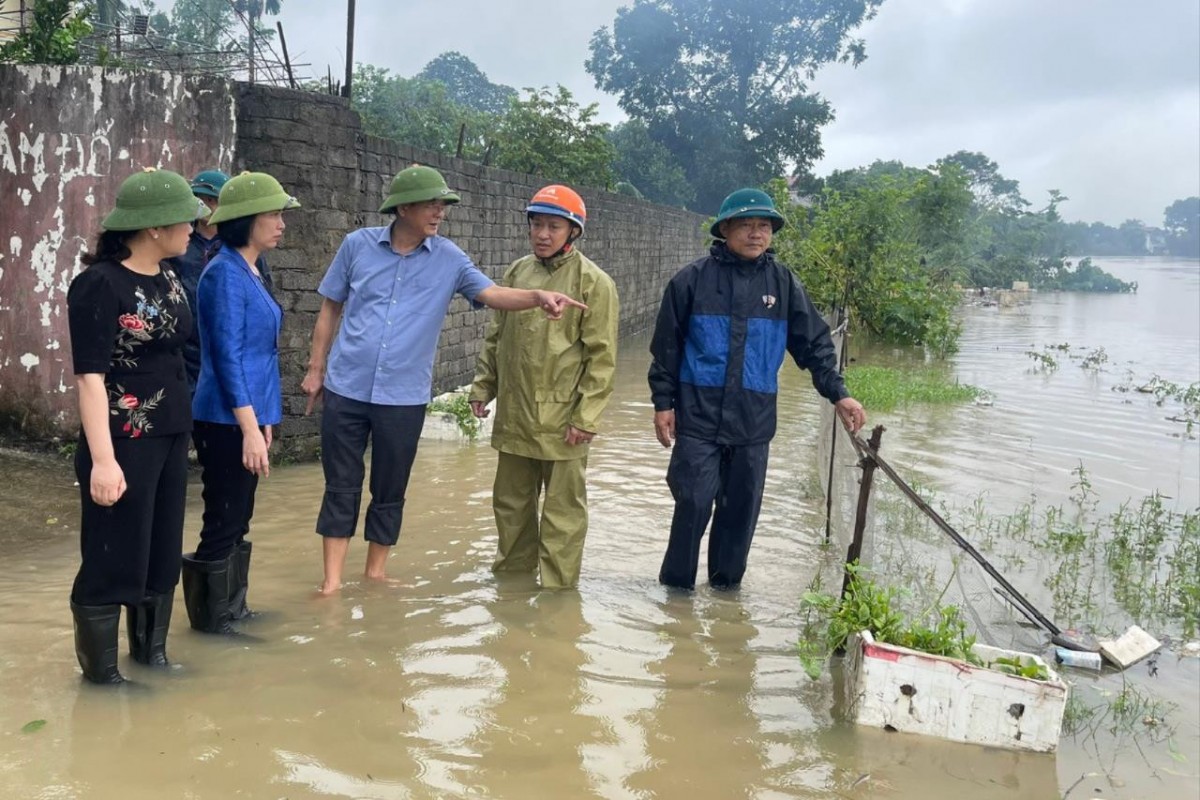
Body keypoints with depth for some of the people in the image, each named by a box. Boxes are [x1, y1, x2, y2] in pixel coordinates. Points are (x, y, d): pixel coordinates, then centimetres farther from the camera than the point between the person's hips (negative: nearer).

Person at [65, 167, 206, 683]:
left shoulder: (168, 279, 7)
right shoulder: (99, 284, -14)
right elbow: (89, 376, -17)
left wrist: (182, 428, 10)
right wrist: (103, 459, -23)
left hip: (171, 434, 7)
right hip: (126, 439, -7)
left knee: (163, 551, 15)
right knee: (113, 558, 2)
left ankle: (151, 651, 30)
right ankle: (101, 671, 16)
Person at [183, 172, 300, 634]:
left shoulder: (251, 272, 12)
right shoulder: (226, 273, -15)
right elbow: (226, 357, -19)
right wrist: (251, 429, -21)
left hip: (248, 415, 9)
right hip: (228, 421, -9)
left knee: (237, 522, 17)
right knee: (224, 524, 2)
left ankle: (232, 610, 28)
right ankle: (212, 620, 15)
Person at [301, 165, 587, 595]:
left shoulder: (449, 258, -1)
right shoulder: (358, 244, -2)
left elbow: (491, 293, -12)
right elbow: (330, 308, 7)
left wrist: (538, 296, -31)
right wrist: (316, 368, 7)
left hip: (404, 396, 1)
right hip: (345, 389, 0)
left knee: (389, 492, 10)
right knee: (341, 488, 5)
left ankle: (375, 574, 27)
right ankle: (332, 580, 15)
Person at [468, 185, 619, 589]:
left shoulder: (593, 281, -8)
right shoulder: (516, 273, 10)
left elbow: (602, 356, -10)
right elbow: (495, 338, 18)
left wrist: (587, 416, -14)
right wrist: (483, 386, 12)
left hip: (562, 420, -6)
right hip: (514, 415, 6)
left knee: (563, 509, 4)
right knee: (511, 501, 17)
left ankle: (557, 586, 16)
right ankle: (513, 570, 34)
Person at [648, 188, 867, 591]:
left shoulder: (783, 282, 5)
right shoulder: (693, 279, -2)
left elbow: (813, 343, 8)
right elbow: (666, 346, 2)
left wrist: (837, 393, 0)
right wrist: (663, 402, 0)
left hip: (754, 421, 3)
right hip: (698, 417, -3)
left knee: (741, 507, 10)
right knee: (694, 503, -4)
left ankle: (726, 582, 26)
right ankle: (677, 584, 13)